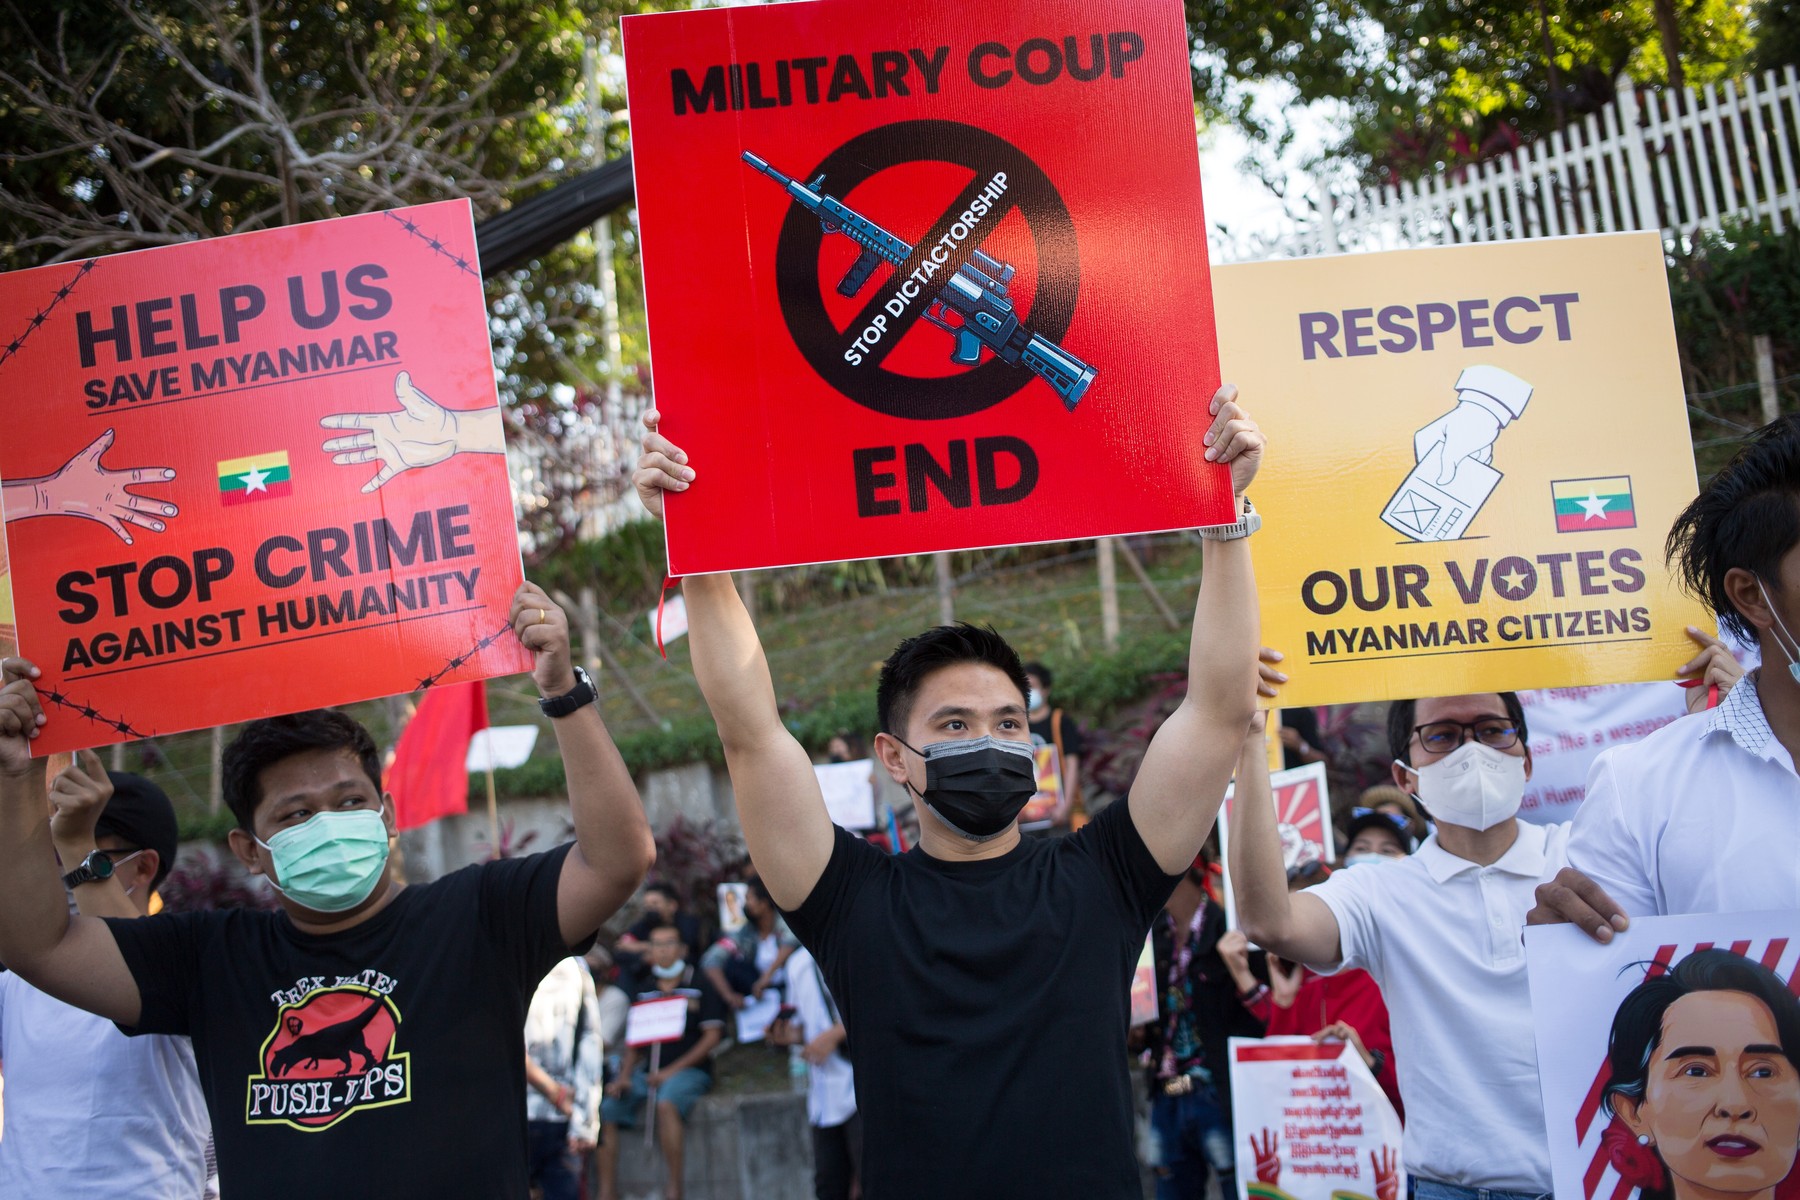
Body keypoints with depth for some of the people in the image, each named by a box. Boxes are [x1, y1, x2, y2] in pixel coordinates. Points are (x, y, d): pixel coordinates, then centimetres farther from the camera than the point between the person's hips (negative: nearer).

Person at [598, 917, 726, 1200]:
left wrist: (672, 1071, -13)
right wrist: (624, 1077, -1)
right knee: (606, 1110, -14)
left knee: (666, 1103, -36)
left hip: (689, 1070, -6)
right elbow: (635, 1041, 17)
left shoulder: (698, 986, 0)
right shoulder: (645, 992, 16)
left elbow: (712, 1036, -6)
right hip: (648, 1072, 6)